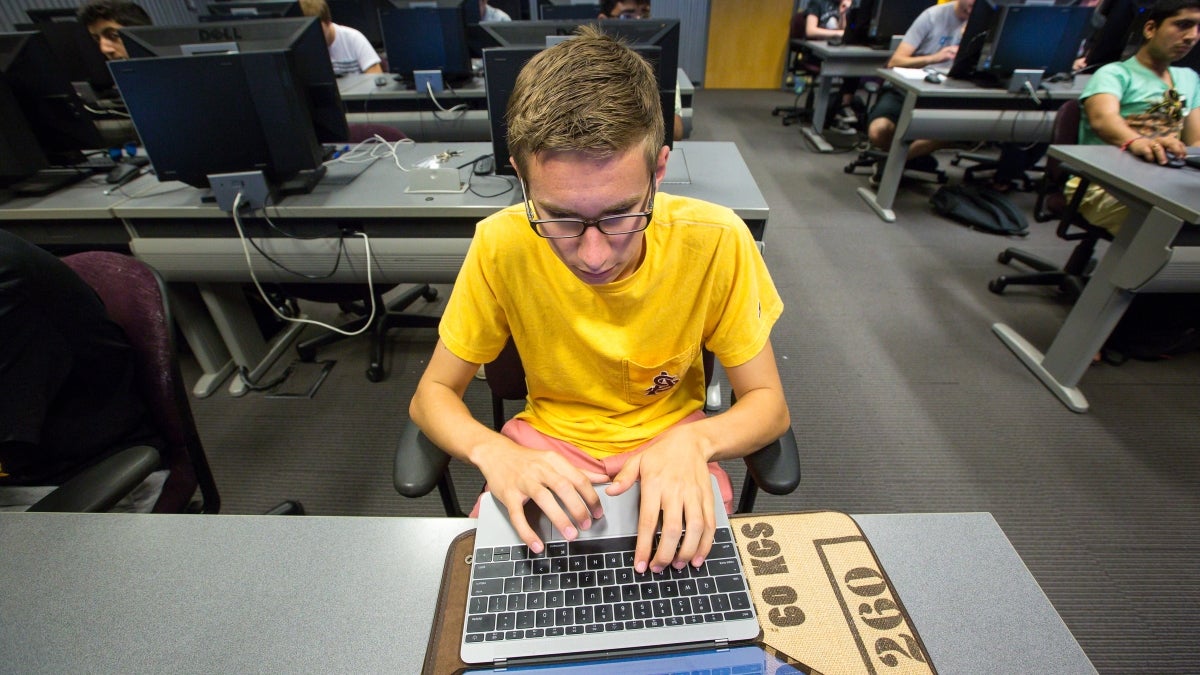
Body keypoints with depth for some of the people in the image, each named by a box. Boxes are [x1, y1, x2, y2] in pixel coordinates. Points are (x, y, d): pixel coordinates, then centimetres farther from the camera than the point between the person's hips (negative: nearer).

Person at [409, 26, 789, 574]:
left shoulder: (715, 241, -23)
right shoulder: (501, 245, -21)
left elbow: (768, 404, -12)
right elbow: (431, 396, -10)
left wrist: (693, 440, -33)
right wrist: (494, 452, -32)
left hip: (671, 439, 1)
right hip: (548, 438, 1)